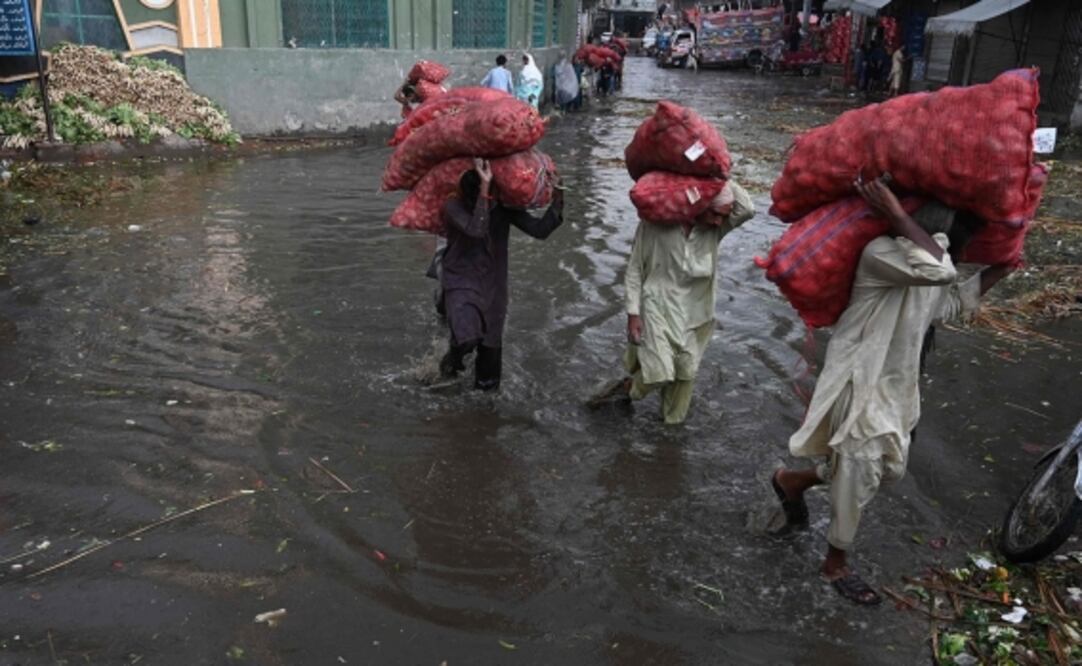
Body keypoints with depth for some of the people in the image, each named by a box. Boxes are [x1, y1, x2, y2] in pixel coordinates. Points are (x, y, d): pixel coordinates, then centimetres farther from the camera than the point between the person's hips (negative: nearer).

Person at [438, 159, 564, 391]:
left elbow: (540, 230, -9)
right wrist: (484, 190, -39)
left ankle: (486, 389, 35)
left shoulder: (504, 207, -8)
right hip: (461, 282, -4)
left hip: (493, 285, 4)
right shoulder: (454, 208, -18)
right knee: (467, 338, -26)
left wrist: (557, 202, -23)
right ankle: (452, 361, 9)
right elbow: (476, 230, -36)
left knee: (491, 345, 12)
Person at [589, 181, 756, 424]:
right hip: (658, 309, -4)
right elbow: (635, 269, -10)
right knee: (660, 373, -12)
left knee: (686, 372, 13)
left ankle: (672, 421, 36)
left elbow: (748, 209, -25)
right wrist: (633, 313, -12)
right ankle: (627, 387, 20)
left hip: (694, 314, 4)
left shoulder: (715, 228, -8)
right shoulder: (656, 223, -17)